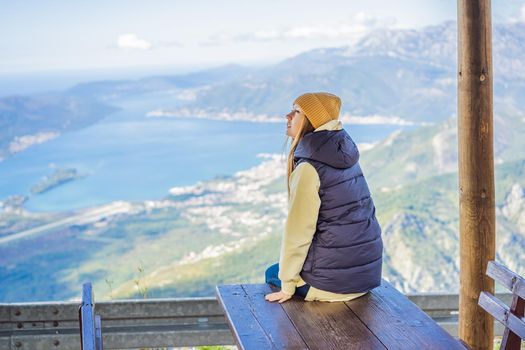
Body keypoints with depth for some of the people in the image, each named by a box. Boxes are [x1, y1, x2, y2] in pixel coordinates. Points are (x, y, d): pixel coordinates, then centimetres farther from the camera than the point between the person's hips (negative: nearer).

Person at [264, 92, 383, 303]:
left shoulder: (309, 168, -19)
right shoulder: (345, 156, 5)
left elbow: (297, 230, -17)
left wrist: (287, 286, -8)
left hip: (332, 281, -7)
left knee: (272, 273, 22)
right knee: (279, 269, 30)